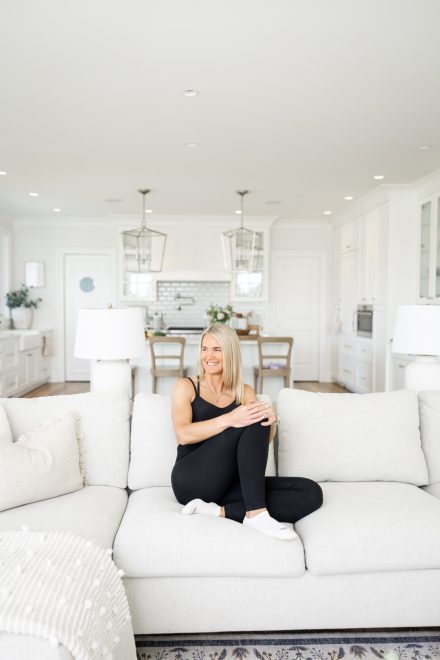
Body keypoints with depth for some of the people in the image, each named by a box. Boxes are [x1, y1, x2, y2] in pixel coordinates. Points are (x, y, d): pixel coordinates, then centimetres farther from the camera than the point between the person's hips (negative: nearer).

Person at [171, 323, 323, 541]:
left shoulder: (245, 393, 14)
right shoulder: (185, 386, 4)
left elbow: (262, 442, 3)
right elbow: (183, 434, -13)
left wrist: (271, 422, -20)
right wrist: (228, 419, -28)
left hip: (230, 484, 5)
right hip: (193, 481, -4)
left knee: (311, 492, -16)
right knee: (253, 423, -24)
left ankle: (221, 511, -23)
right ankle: (256, 512, -26)